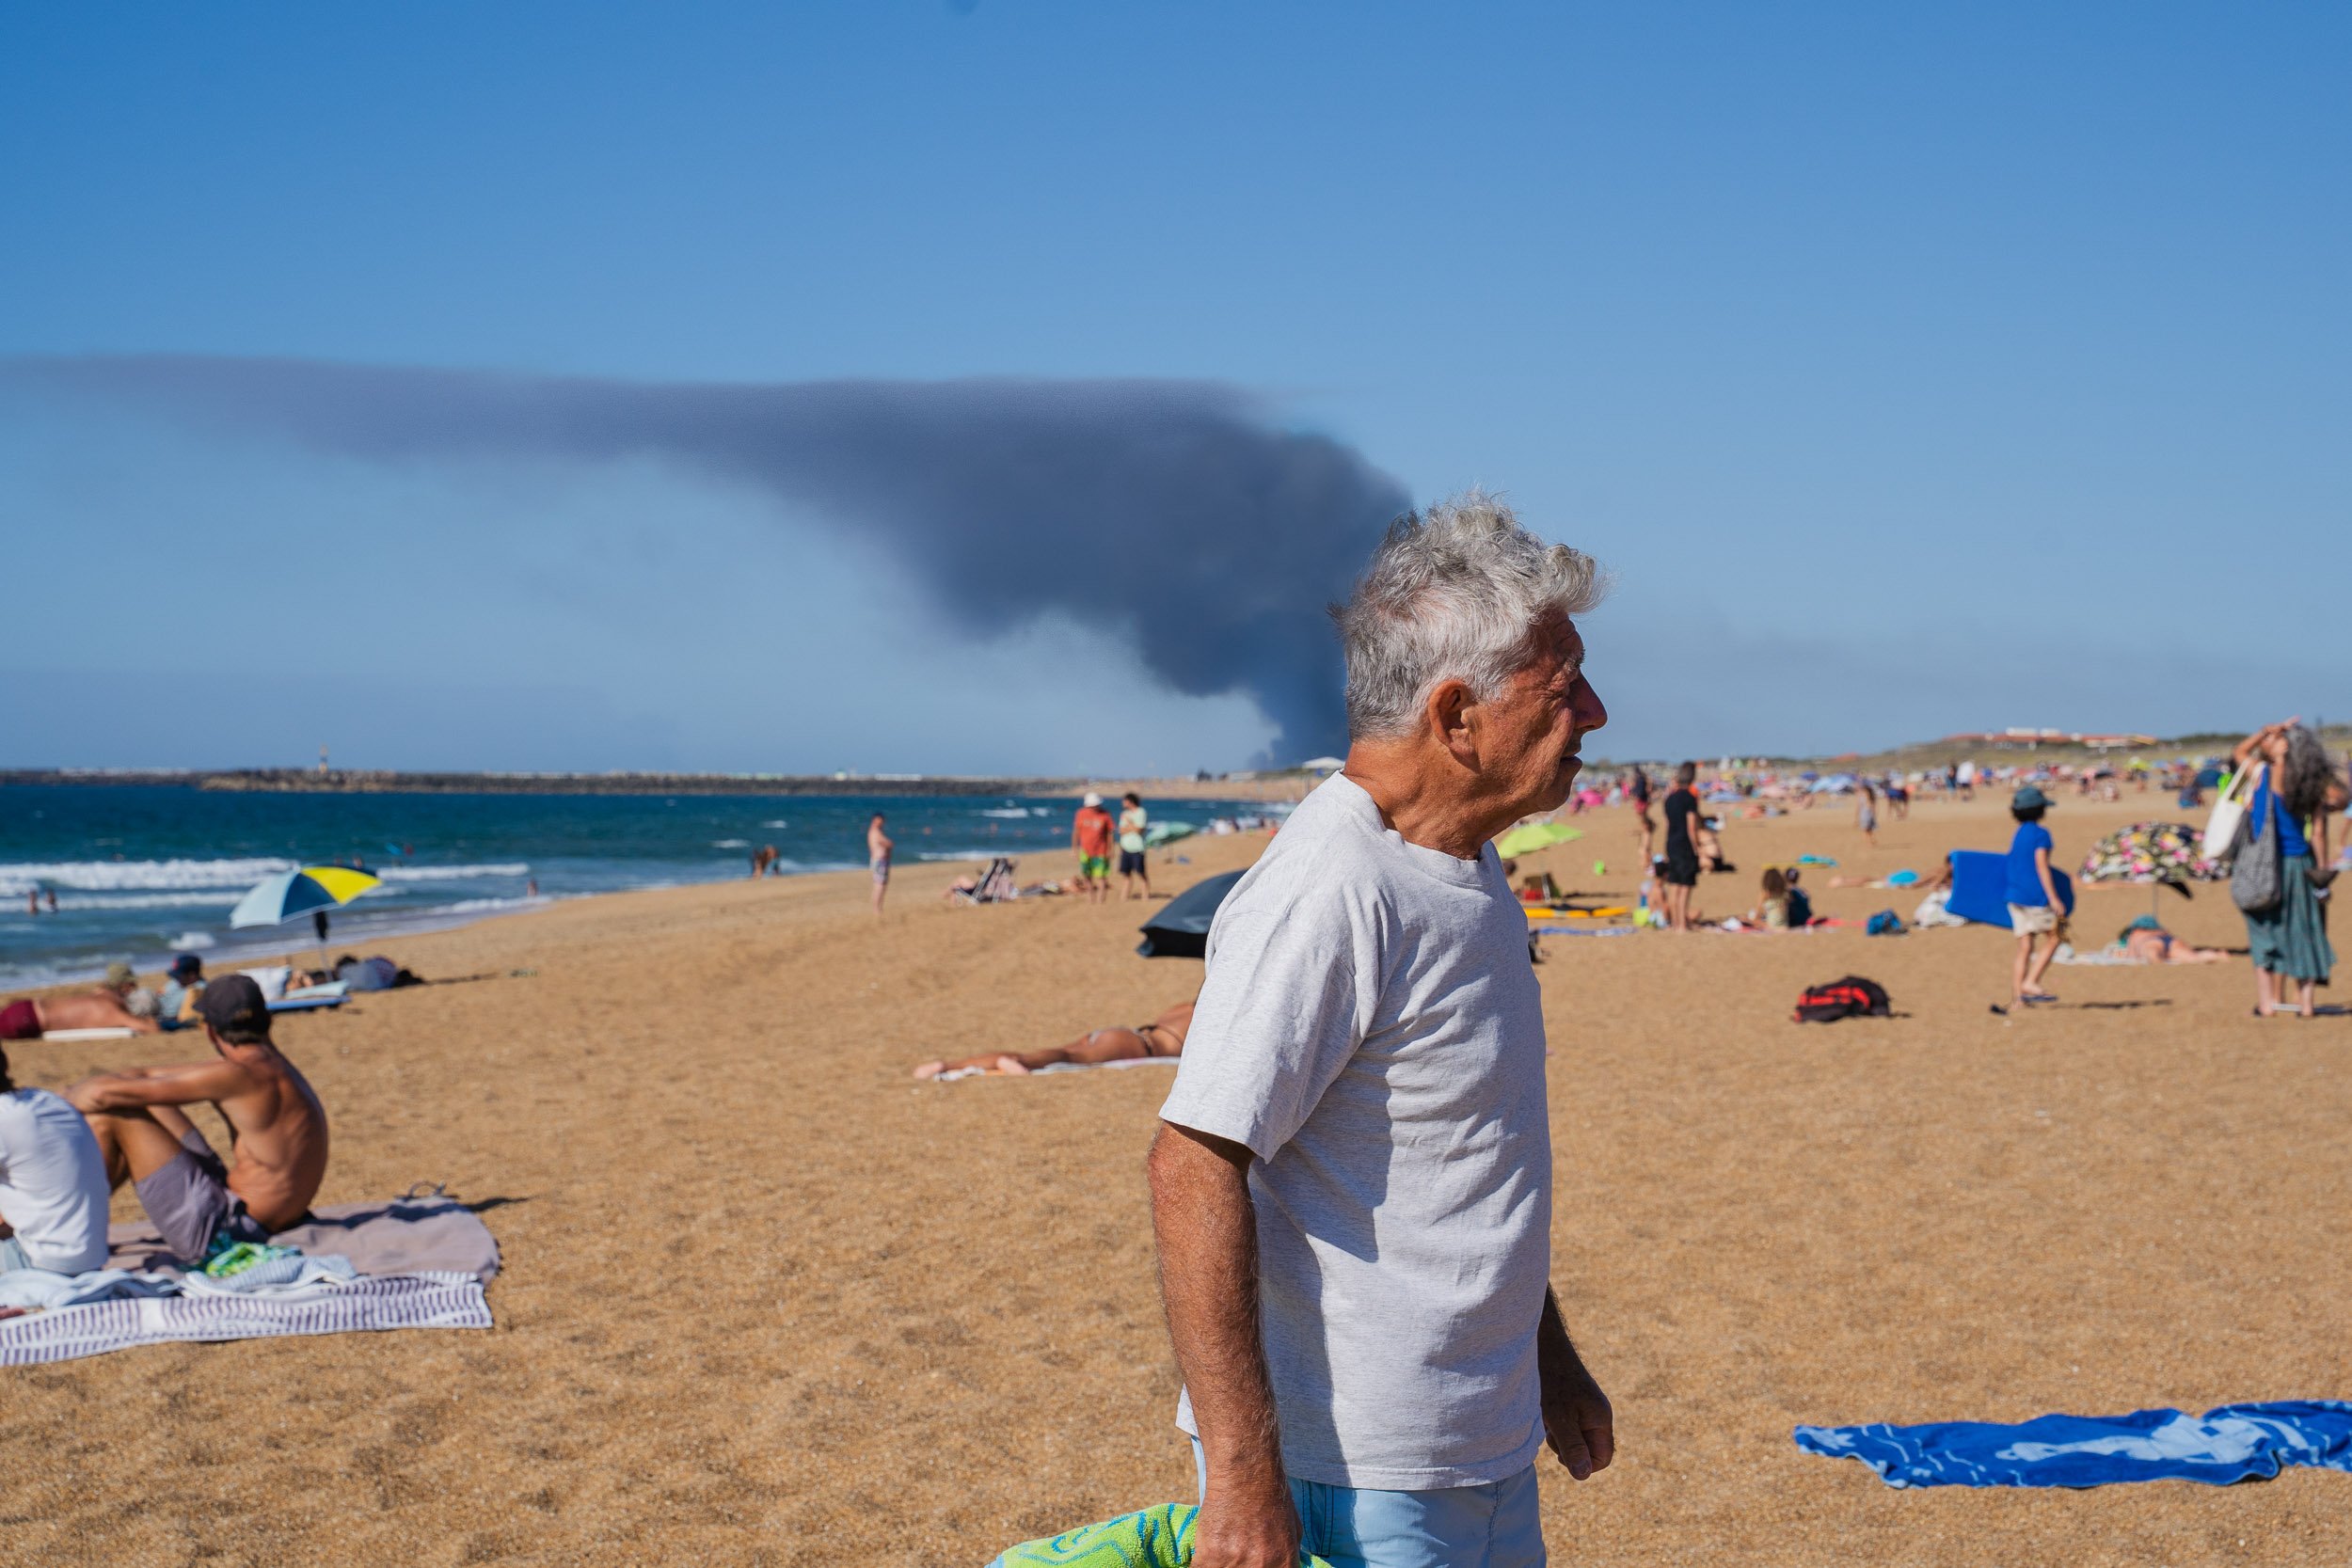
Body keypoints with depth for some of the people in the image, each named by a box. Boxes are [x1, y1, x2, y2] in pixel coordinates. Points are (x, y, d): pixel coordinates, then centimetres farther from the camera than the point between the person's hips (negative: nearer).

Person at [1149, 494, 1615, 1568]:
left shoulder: (1467, 873, 9)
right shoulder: (1327, 895, -22)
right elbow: (1194, 1168, -26)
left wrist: (1546, 1357, 24)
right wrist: (1242, 1477, -27)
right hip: (1350, 1477, -9)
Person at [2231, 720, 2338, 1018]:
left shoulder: (2261, 772, -9)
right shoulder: (2312, 783, 0)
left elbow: (2239, 752, 13)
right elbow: (2318, 830, 1)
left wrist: (2267, 730, 11)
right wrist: (2322, 869, 8)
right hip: (2300, 862, 4)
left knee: (2265, 930, 4)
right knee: (2301, 931, 12)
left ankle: (2268, 1001, 2)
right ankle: (2305, 1001, 13)